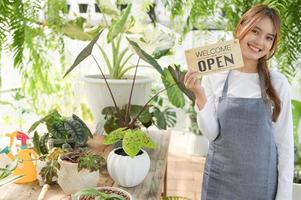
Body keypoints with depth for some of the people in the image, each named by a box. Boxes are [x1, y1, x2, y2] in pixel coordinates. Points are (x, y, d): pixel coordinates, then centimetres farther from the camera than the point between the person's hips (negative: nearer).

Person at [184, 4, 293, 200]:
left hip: (261, 182, 0)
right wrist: (200, 96, -19)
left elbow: (285, 142, -4)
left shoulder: (278, 83, -8)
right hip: (219, 180, 1)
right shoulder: (215, 76, -6)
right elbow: (211, 133, -5)